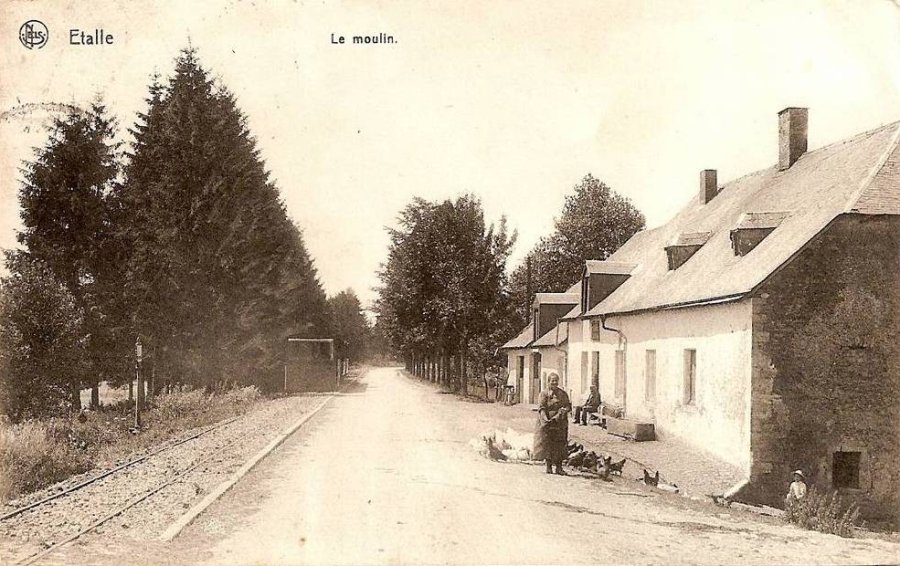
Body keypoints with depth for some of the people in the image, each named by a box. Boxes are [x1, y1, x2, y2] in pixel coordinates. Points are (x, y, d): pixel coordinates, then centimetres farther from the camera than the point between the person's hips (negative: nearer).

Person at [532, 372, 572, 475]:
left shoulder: (563, 394, 10)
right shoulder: (544, 393, -1)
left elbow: (568, 405, 8)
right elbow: (541, 408, -8)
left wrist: (565, 410, -15)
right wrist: (545, 419, -22)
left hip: (560, 423, 3)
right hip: (548, 422, -3)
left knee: (560, 445, 0)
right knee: (548, 444, 0)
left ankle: (559, 467, 5)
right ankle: (549, 466, 7)